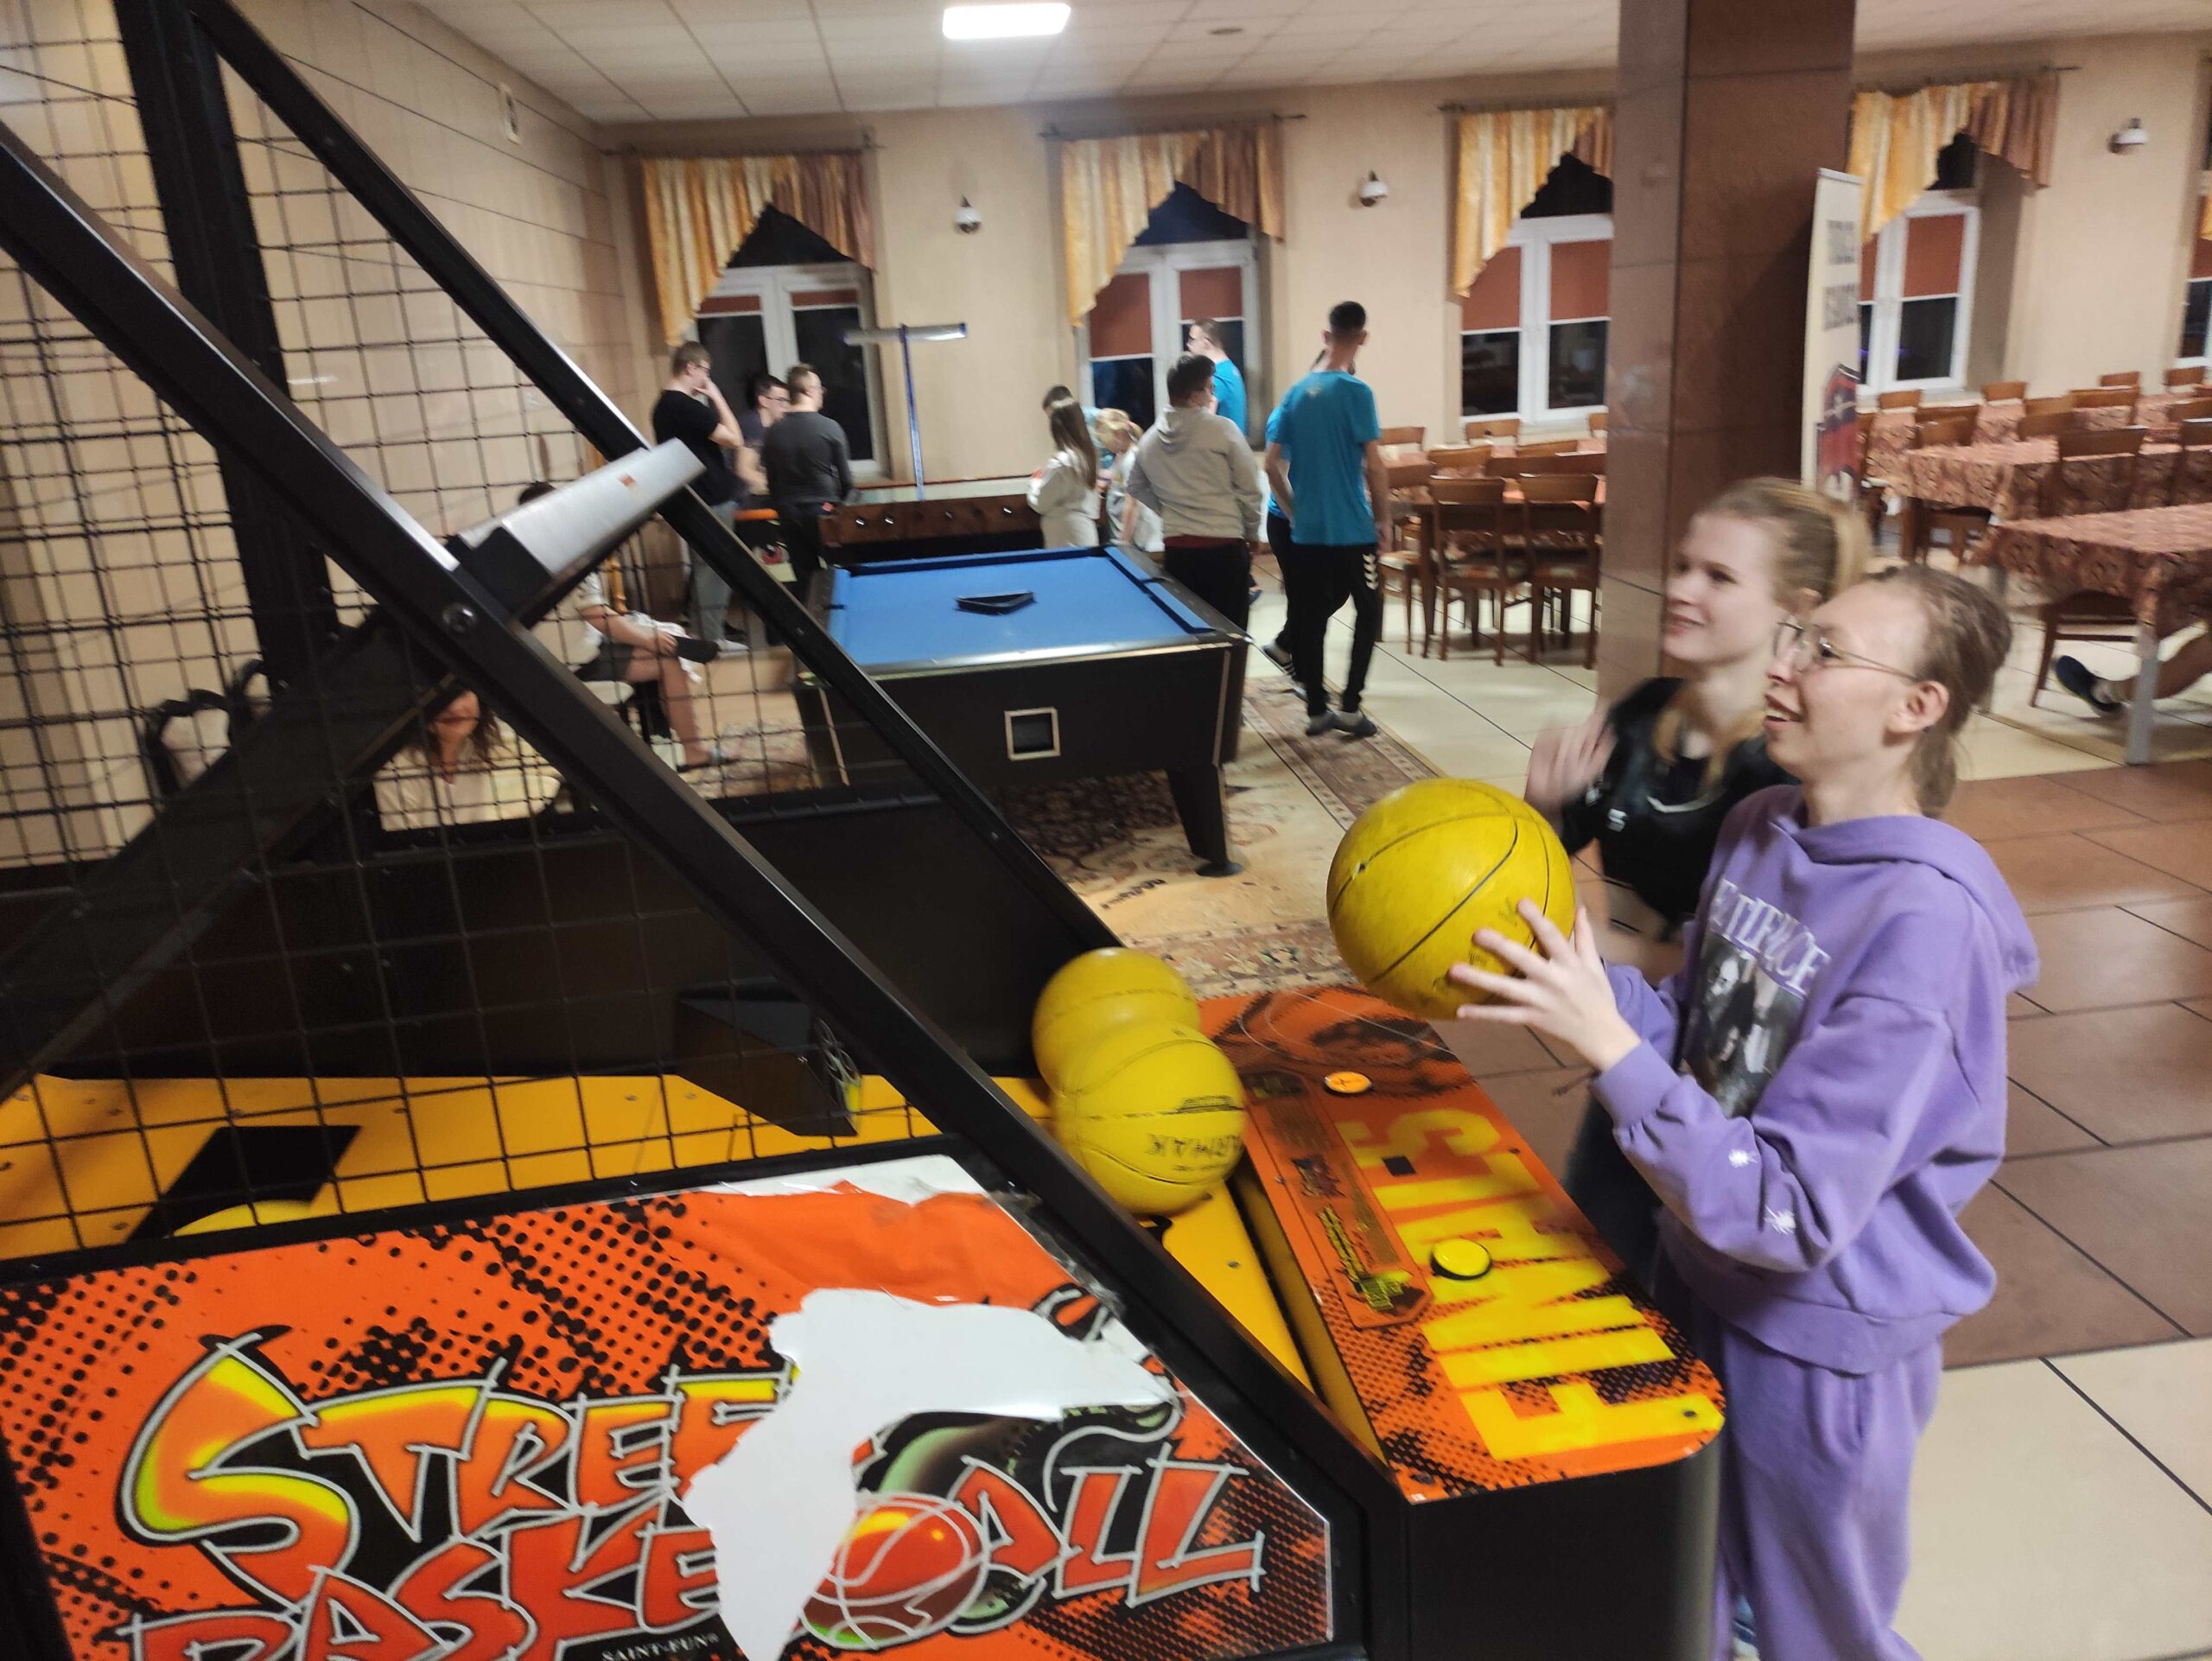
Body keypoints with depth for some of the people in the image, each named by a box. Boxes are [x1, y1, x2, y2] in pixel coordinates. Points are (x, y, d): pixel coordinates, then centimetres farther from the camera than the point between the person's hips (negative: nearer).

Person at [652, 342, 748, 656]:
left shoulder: (664, 405, 11)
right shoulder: (686, 406, -20)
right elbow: (734, 440, -16)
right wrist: (716, 397, -10)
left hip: (694, 499, 10)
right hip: (710, 500, -10)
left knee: (705, 569, 15)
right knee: (713, 570, -3)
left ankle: (704, 634, 20)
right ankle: (712, 638, 1)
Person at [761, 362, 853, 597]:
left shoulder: (774, 432, 2)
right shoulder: (830, 428, -9)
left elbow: (771, 478, 7)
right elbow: (845, 476, -4)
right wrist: (840, 503, 13)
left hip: (789, 514, 4)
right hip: (824, 511, -4)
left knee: (804, 580, 9)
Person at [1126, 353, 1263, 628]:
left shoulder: (1149, 440, 7)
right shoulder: (1223, 430, -8)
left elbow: (1137, 488, 23)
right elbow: (1249, 489, -4)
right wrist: (1252, 532, 10)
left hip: (1176, 547, 4)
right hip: (1224, 545, -4)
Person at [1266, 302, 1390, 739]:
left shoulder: (1296, 393, 6)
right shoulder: (1356, 392, -11)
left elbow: (1272, 465, 6)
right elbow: (1374, 465, -14)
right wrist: (1384, 519, -2)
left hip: (1307, 529, 5)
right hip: (1352, 528, -5)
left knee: (1311, 617, 10)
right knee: (1368, 611, 9)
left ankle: (1317, 710, 14)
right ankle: (1350, 707, 5)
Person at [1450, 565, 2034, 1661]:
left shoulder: (1925, 924, -30)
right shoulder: (1759, 828, -5)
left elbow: (1791, 1213, -31)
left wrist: (1606, 1046, -37)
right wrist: (1573, 979, -15)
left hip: (1821, 1340, -6)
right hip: (1698, 1277, 7)